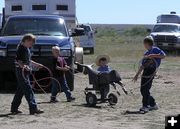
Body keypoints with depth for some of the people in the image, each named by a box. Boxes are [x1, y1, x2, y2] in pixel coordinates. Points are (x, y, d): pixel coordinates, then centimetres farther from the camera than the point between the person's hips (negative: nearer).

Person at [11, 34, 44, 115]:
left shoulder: (26, 49, 16)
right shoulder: (21, 48, -14)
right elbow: (18, 61, -21)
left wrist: (37, 65, 27)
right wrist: (24, 66, -37)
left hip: (25, 72, 10)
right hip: (21, 72, -10)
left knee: (20, 90, 13)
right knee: (28, 89, -13)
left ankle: (14, 108, 20)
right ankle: (33, 109, -16)